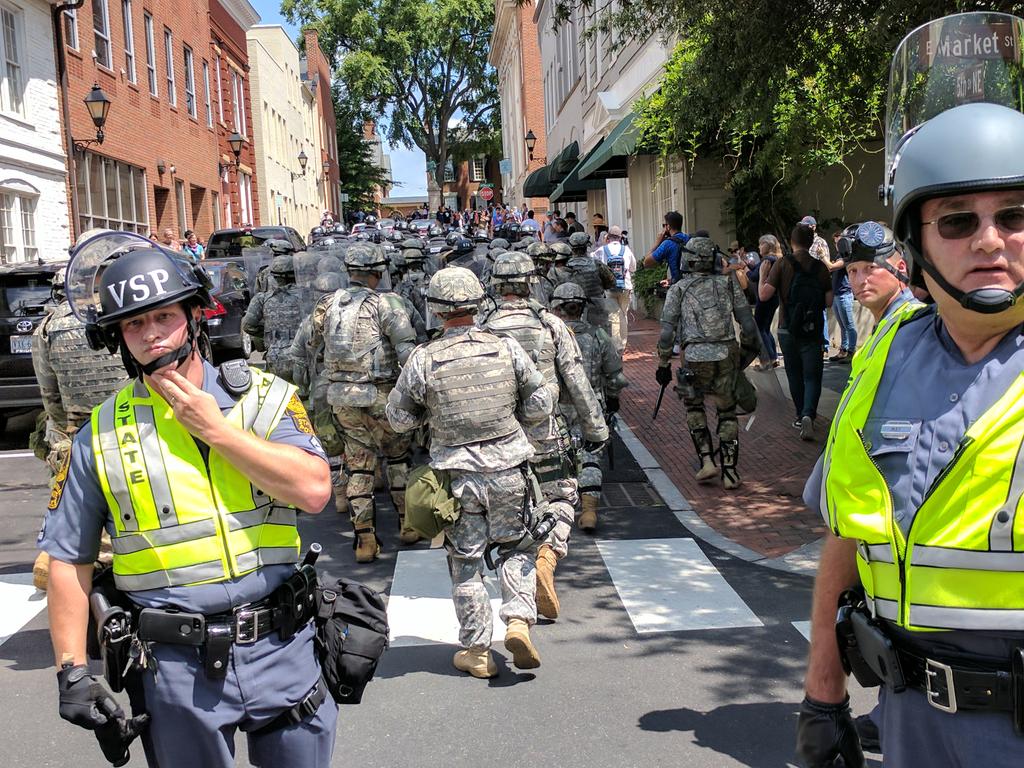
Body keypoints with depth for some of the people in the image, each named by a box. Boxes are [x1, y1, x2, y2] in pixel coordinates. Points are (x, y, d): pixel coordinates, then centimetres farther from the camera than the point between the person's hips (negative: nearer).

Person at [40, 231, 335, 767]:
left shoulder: (263, 396, 0)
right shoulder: (101, 435, 2)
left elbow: (313, 490, -15)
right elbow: (67, 559, 5)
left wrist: (215, 428, -13)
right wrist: (71, 672, -1)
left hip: (280, 648, 0)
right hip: (176, 668, 0)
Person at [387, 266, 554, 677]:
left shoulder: (423, 359, -9)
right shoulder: (507, 348, -5)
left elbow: (398, 418, 1)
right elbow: (541, 405, 0)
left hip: (457, 475, -1)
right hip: (508, 470, 1)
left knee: (465, 562, 11)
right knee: (516, 548, 20)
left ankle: (477, 651, 19)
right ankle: (519, 620, 4)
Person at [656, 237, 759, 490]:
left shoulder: (678, 289, 5)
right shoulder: (729, 284, 9)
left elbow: (667, 332, 1)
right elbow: (748, 324, 6)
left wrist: (664, 364, 10)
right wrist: (747, 351, 20)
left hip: (695, 357, -1)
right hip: (726, 355, 1)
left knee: (693, 405, 23)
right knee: (727, 411, 16)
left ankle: (707, 461, 12)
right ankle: (730, 473, 11)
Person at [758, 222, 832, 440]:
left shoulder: (783, 264, -8)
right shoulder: (820, 267, -2)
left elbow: (764, 295, -13)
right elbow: (829, 302, -1)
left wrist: (762, 275, 4)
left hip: (788, 330, 0)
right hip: (813, 331, 0)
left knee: (794, 375, 16)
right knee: (812, 376, 3)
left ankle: (801, 416, 25)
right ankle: (808, 414, -18)